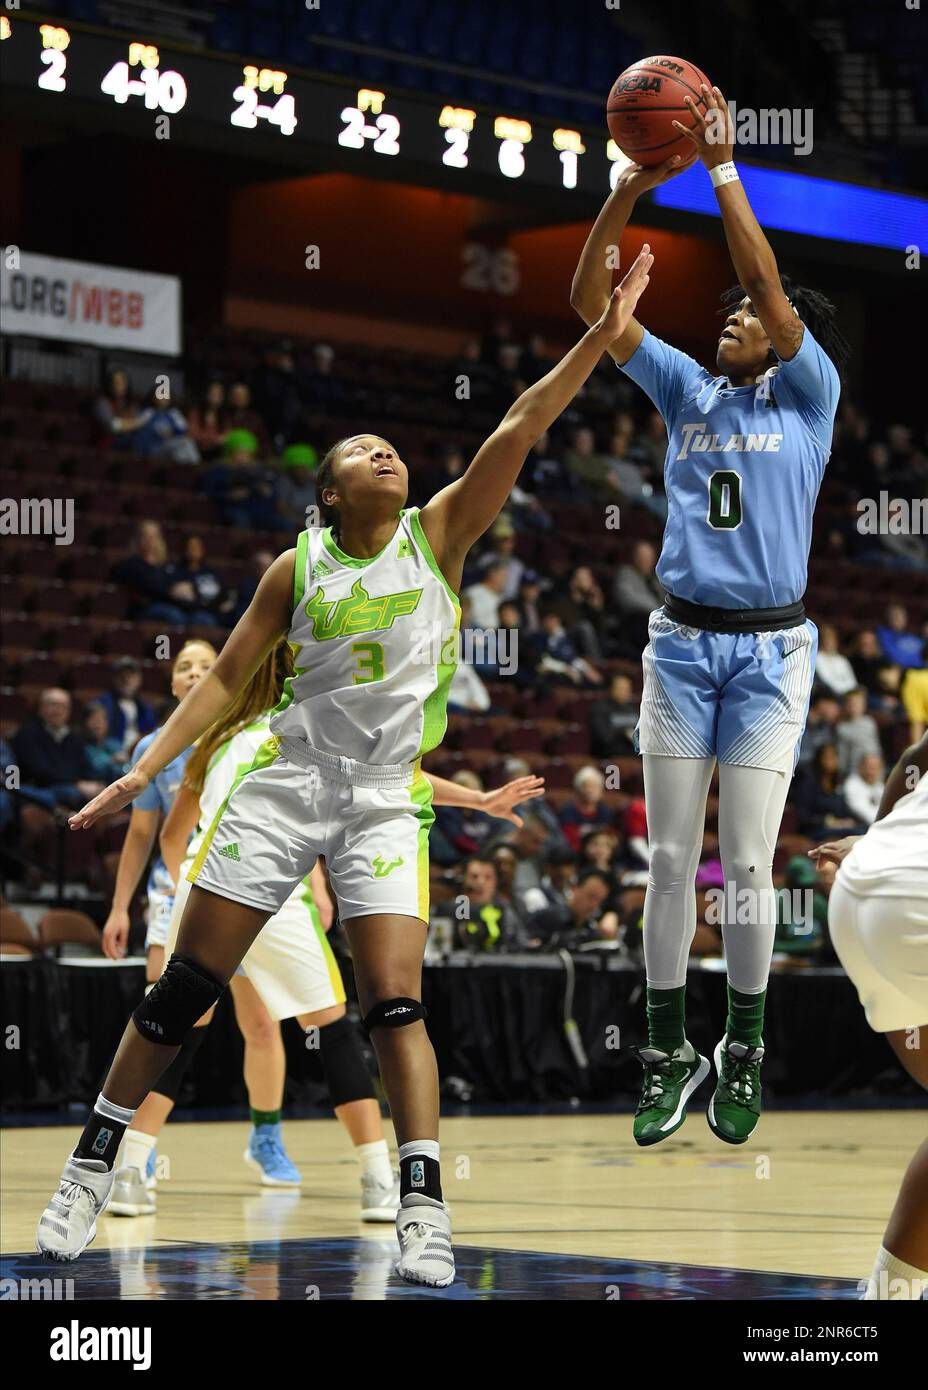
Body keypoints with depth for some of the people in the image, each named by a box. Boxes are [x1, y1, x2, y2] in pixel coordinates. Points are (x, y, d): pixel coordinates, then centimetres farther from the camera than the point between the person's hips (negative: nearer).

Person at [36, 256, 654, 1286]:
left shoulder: (437, 535, 2)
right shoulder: (296, 569, 3)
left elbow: (519, 429, -7)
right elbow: (225, 681, 8)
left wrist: (602, 333, -14)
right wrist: (143, 770, 1)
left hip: (385, 802, -1)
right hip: (285, 785, 1)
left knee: (395, 1006, -13)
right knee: (182, 990, 1)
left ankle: (424, 1218, -10)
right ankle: (89, 1172, 12)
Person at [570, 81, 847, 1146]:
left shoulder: (811, 396, 2)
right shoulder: (686, 391, 10)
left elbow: (770, 282, -12)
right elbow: (593, 301, 2)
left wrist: (722, 169, -11)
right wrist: (630, 189, -9)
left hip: (770, 649, -3)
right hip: (681, 643, 3)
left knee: (747, 863, -2)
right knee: (671, 858, 2)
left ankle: (743, 1050, 12)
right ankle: (668, 1052, 10)